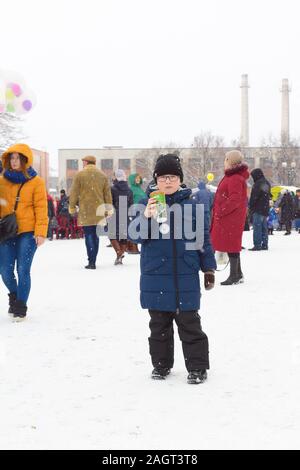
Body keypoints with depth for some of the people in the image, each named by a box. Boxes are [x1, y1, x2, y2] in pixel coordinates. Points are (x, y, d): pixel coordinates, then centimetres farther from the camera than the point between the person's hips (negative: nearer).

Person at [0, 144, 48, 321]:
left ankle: (21, 307, 8)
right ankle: (14, 296, 33)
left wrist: (41, 232, -13)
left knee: (23, 270, -6)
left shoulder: (36, 182, -1)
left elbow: (41, 208, -5)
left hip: (28, 232, -3)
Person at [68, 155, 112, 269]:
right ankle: (93, 261, 14)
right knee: (95, 235, 10)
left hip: (85, 211, -3)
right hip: (99, 211, 3)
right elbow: (107, 194, 10)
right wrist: (109, 208, 15)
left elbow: (74, 193, -1)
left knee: (89, 235, -2)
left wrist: (72, 207, 8)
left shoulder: (80, 175, -2)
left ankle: (91, 262, -9)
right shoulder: (102, 175, 8)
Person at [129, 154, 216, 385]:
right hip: (155, 277, 2)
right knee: (159, 324, 12)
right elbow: (135, 235, -5)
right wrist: (146, 217, -24)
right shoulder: (147, 204, 3)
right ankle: (161, 364, 26)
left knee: (189, 323, 3)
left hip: (185, 277, -1)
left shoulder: (191, 205, 2)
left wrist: (209, 268, 4)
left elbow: (204, 238, 6)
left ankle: (197, 367, 13)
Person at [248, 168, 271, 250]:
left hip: (258, 209, -9)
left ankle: (257, 245, -10)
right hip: (265, 209, 9)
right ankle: (264, 245, 16)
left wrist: (250, 207, -6)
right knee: (264, 227, 13)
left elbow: (254, 197, -15)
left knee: (257, 228, -7)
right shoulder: (267, 183, 14)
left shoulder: (258, 184, -14)